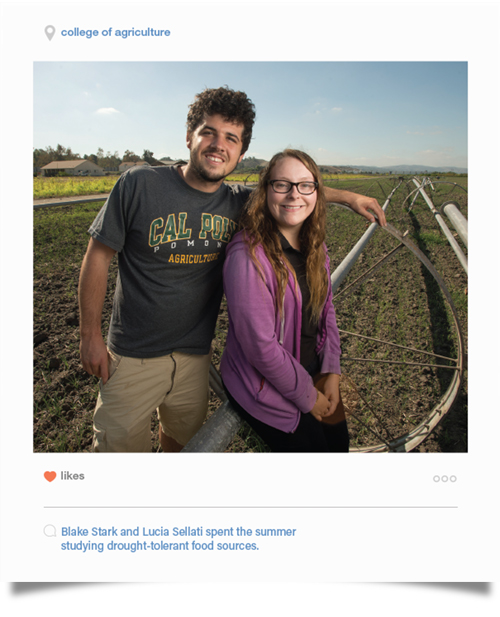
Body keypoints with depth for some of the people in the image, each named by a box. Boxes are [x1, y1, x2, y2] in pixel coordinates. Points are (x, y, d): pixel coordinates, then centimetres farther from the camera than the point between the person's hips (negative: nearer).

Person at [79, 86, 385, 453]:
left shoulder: (238, 203, -4)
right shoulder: (139, 184, -14)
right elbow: (98, 256, -8)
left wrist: (348, 196, 11)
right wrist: (90, 335, -6)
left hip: (196, 356, 4)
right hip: (134, 357, -3)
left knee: (186, 442, 22)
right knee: (119, 444, 7)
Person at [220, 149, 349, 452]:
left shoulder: (314, 246, -1)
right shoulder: (248, 255, -27)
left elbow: (326, 309, 7)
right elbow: (261, 347, -26)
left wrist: (332, 372, -2)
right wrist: (307, 397, -15)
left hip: (313, 372, 8)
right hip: (266, 387, -7)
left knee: (339, 443, 18)